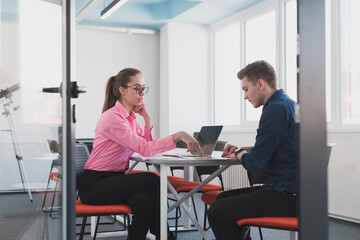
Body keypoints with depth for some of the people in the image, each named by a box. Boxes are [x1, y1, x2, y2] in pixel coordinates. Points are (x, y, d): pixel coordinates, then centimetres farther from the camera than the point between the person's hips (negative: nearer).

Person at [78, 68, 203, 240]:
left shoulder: (130, 116, 11)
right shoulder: (112, 117, -18)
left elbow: (149, 144, 7)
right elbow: (145, 149, -27)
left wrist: (147, 118, -3)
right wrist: (179, 136, -32)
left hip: (114, 178, 7)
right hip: (94, 185, -7)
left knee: (145, 201, -23)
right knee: (152, 179, -22)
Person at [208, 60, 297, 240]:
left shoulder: (277, 109, -18)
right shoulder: (286, 104, 15)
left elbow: (255, 163, -19)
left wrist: (239, 154, 2)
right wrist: (241, 149, 15)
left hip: (287, 198, -11)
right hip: (290, 189, 11)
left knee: (217, 212, -15)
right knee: (223, 198, 19)